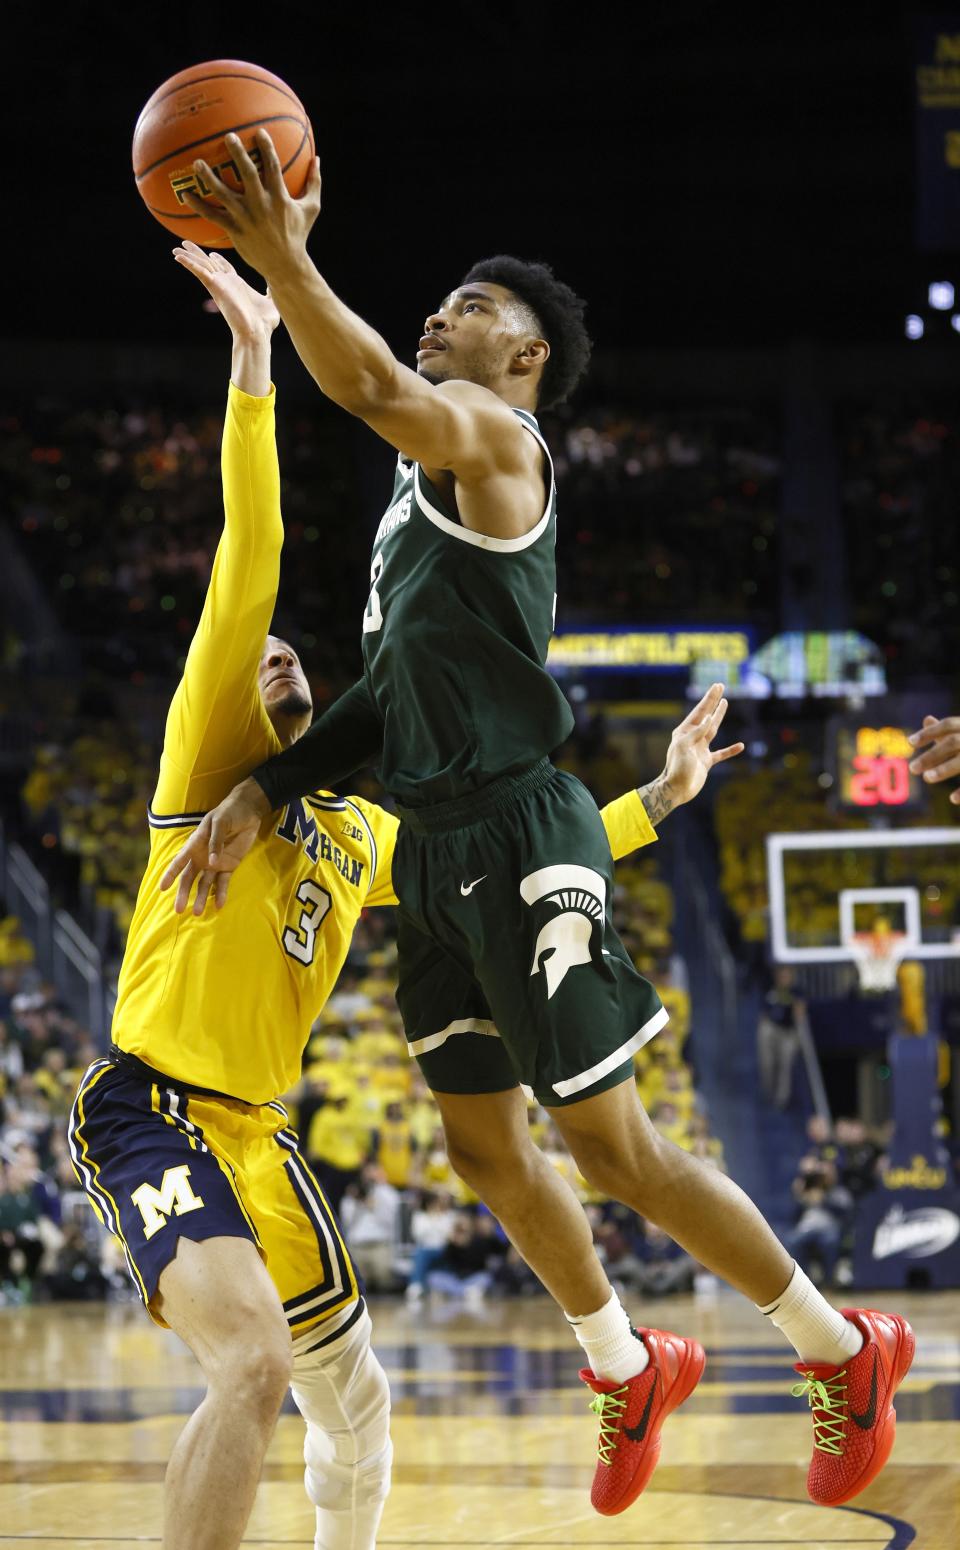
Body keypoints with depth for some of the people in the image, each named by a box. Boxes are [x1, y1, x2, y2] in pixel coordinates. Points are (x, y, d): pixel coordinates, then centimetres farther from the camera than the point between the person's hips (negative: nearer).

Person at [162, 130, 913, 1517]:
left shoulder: (495, 440, -7)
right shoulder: (428, 475, 21)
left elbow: (374, 390, -30)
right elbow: (399, 683, 19)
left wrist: (285, 261, -41)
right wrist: (262, 792, 11)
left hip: (518, 840, -9)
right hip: (438, 845, 9)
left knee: (615, 1153, -5)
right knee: (486, 1151, 16)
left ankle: (844, 1350, 10)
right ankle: (629, 1369, 35)